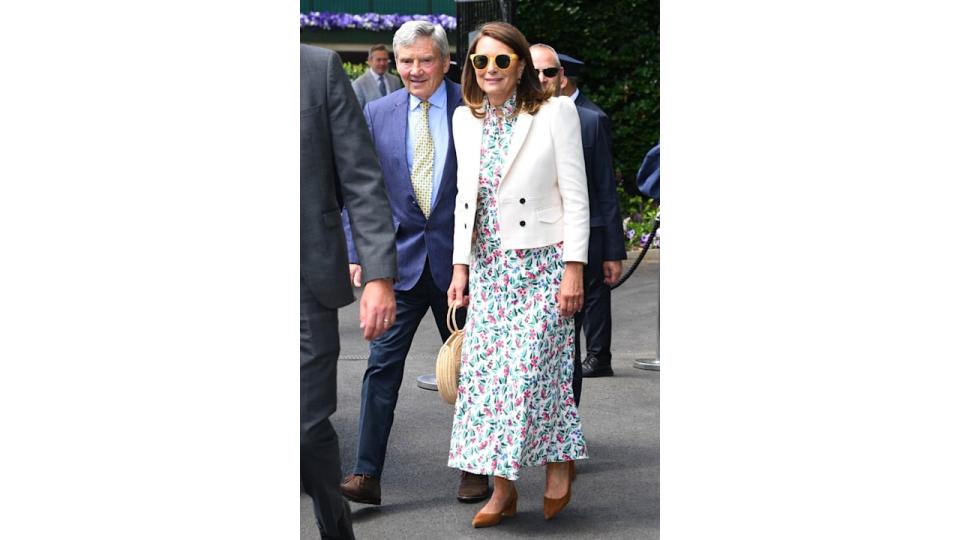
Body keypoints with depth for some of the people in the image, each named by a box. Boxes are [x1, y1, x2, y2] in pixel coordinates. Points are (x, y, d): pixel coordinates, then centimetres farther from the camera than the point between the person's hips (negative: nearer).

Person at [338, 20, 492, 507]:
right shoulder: (377, 114, 3)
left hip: (461, 259, -1)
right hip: (399, 260, 1)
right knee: (382, 364, -5)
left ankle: (475, 469, 24)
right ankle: (367, 474, -2)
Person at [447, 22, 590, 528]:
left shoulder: (555, 113, -7)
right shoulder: (465, 119, 9)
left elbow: (576, 197, -8)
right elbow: (465, 197, 14)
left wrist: (574, 270, -13)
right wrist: (460, 266, 9)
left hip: (541, 263, -5)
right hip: (488, 267, 5)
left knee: (532, 370, -9)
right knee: (485, 374, 2)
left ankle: (559, 464, 15)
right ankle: (503, 489, 10)